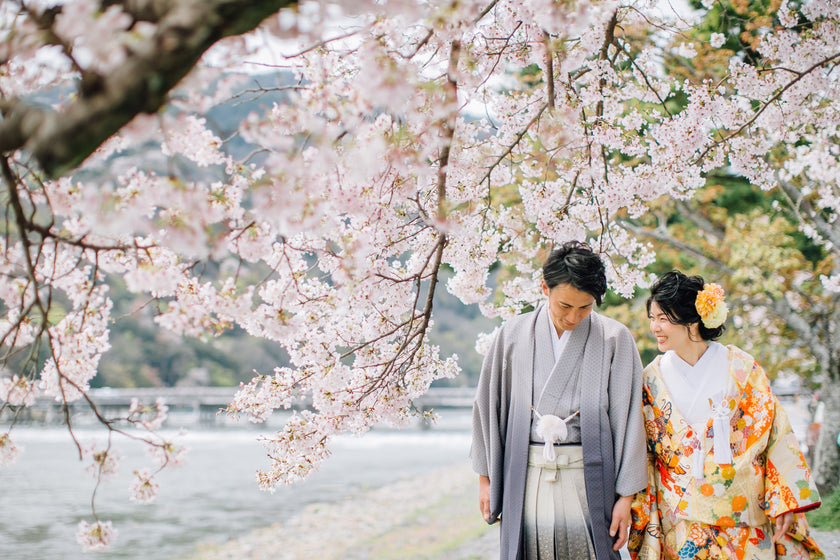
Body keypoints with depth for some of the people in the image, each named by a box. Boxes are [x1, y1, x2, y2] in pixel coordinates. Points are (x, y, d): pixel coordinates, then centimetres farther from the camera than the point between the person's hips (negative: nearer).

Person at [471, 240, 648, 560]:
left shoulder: (615, 339, -1)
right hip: (525, 478, 1)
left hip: (587, 479, -1)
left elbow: (627, 419, -1)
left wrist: (626, 495, -3)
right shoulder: (513, 335, 3)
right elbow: (488, 405, 10)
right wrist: (485, 477, 11)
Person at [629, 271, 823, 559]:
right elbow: (642, 453, 6)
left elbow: (775, 434, -1)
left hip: (743, 514, -1)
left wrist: (784, 501, -4)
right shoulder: (652, 378, 3)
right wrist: (643, 513, 1)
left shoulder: (740, 368, -2)